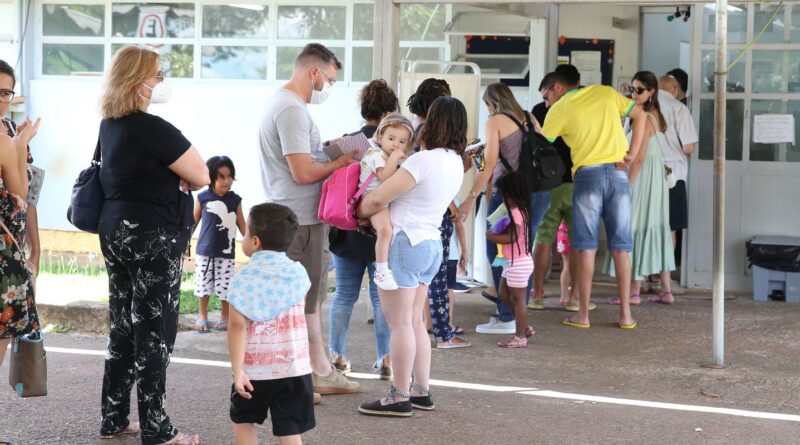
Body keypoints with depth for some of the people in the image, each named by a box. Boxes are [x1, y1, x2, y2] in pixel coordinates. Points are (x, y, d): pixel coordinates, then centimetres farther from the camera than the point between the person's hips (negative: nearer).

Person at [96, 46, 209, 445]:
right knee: (154, 333, -3)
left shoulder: (110, 125, 9)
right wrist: (182, 170, 6)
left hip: (116, 231, 9)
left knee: (123, 328, 14)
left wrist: (173, 173, 6)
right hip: (152, 238, -9)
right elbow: (202, 177, -12)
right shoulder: (151, 128, -18)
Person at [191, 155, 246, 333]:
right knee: (203, 285, 8)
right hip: (205, 251, 0)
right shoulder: (202, 198, -5)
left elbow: (242, 225, 4)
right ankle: (202, 317, 22)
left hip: (226, 253, 0)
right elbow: (193, 222, 5)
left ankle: (225, 317, 17)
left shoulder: (235, 199, -3)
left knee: (225, 287, 1)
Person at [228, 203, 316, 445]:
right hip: (294, 367, 2)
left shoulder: (243, 278, -9)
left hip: (255, 369, -2)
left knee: (243, 420, 20)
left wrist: (237, 370, -15)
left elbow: (238, 327, -15)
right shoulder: (298, 273, 1)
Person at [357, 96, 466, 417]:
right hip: (431, 244, 9)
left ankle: (400, 398, 0)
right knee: (415, 322, 16)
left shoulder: (423, 160, -20)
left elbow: (377, 199, -18)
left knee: (400, 323, -3)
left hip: (405, 243, -9)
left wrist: (359, 213, 2)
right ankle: (421, 391, 19)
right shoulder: (456, 163, 8)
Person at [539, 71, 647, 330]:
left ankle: (583, 314, 2)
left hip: (587, 174, -3)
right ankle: (625, 314, 6)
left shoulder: (559, 109, 3)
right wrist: (633, 153, 9)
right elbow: (639, 115, 14)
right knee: (621, 246, 5)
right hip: (618, 172, 3)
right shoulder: (605, 93, 13)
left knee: (586, 247, 2)